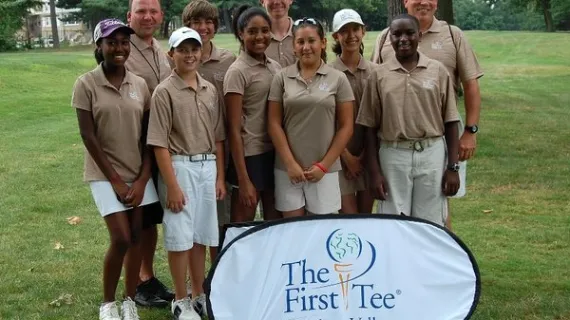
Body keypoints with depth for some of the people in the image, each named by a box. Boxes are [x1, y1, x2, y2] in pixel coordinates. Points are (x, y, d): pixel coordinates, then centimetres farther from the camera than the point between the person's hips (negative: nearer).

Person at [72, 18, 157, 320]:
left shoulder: (139, 85, 2)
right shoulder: (86, 84, -8)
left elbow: (148, 136, 3)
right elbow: (88, 136, -10)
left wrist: (142, 179, -6)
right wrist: (115, 179, -12)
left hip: (138, 173, 4)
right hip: (105, 174, -4)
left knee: (136, 238, 6)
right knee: (121, 239, -9)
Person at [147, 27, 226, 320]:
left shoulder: (210, 90, 8)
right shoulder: (165, 92, -8)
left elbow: (218, 137, 13)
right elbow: (159, 143, -11)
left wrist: (220, 176, 9)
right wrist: (171, 185, -15)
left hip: (207, 167, 5)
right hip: (180, 167, -5)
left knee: (201, 236, 12)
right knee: (180, 237, 1)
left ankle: (199, 296, 26)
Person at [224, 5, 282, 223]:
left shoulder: (275, 67, 9)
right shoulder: (238, 72, -9)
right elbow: (234, 129, -12)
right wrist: (243, 180, -16)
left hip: (275, 153, 6)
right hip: (249, 156, -6)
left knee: (275, 222, 12)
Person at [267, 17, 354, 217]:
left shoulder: (338, 79, 1)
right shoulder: (282, 78, 3)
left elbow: (346, 127, 1)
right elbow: (274, 124, 2)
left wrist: (324, 165, -5)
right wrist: (290, 163, -6)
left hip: (325, 169, 0)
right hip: (288, 168, 1)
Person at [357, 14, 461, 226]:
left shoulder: (438, 71, 2)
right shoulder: (379, 75, 2)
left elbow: (450, 122, 4)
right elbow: (370, 128, 4)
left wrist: (453, 167, -1)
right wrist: (374, 171, -1)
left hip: (432, 155, 0)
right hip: (393, 156, 0)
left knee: (430, 224, 6)